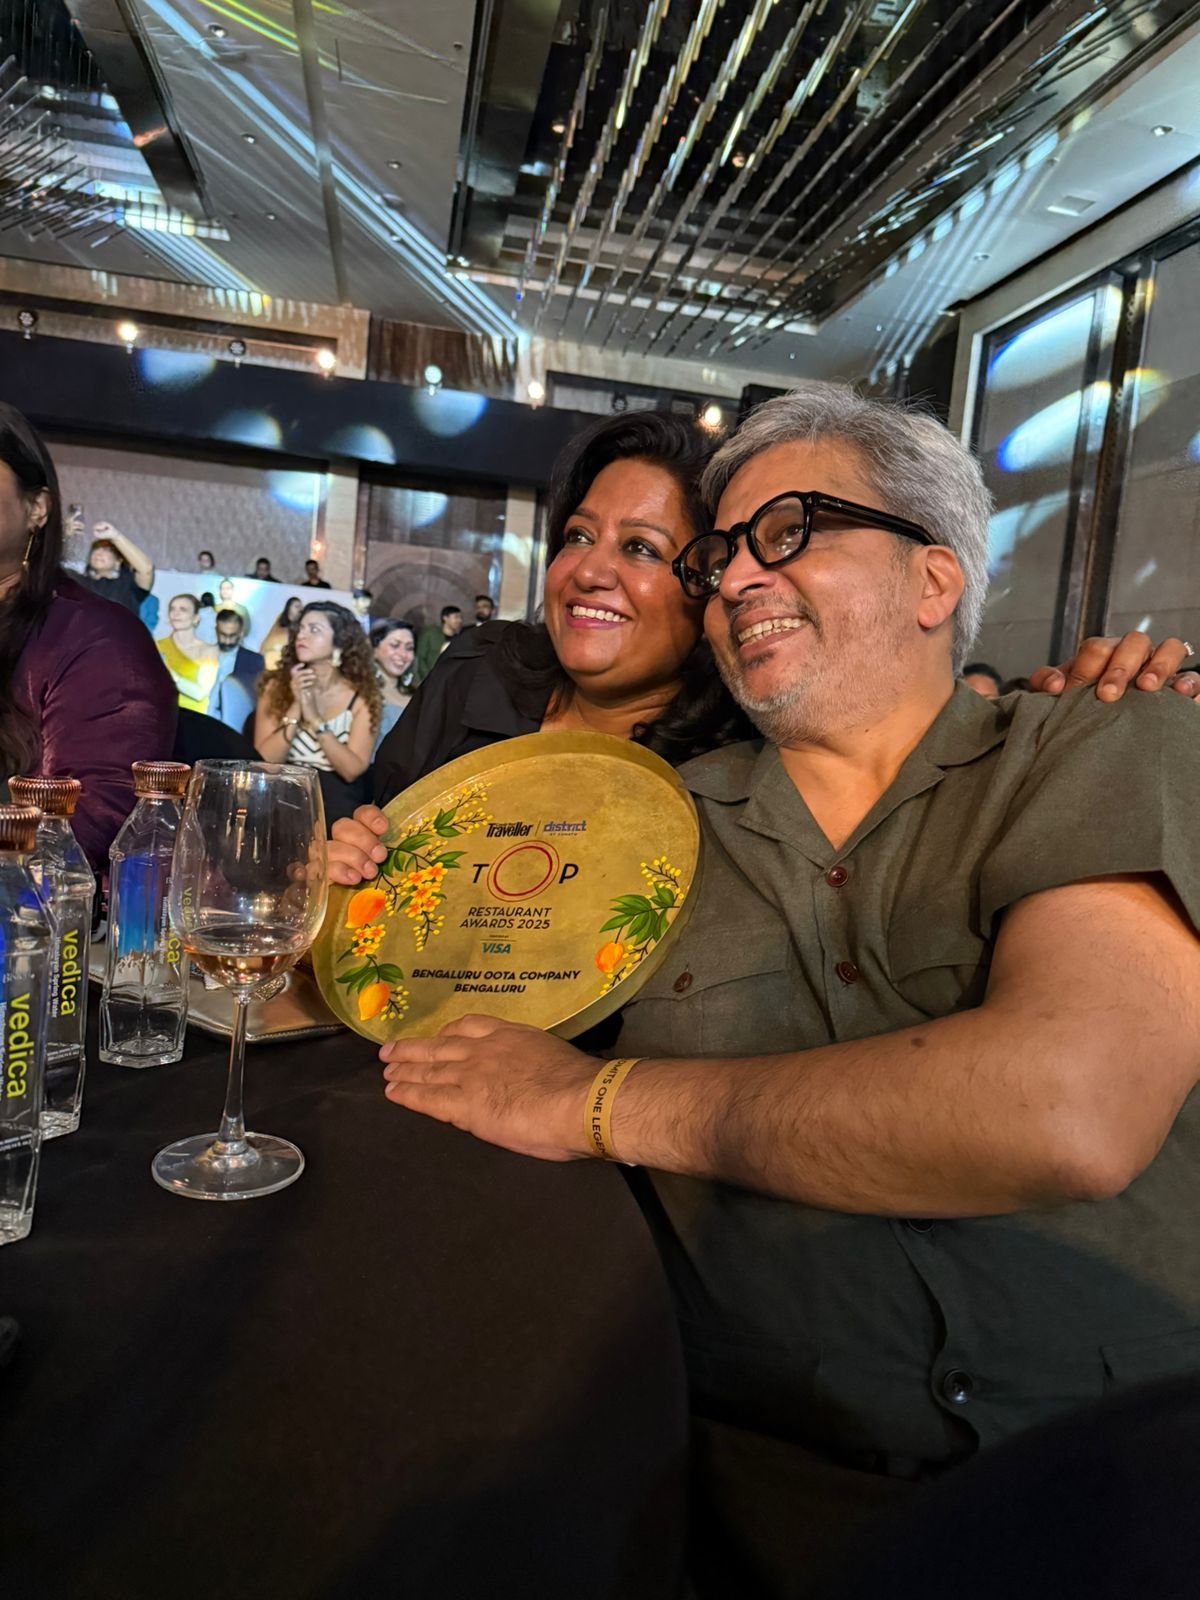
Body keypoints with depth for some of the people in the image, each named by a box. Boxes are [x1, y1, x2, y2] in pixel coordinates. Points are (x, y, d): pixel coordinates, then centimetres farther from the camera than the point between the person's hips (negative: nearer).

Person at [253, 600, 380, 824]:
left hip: (336, 803, -1)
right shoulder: (276, 686, 3)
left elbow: (353, 770, -10)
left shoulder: (361, 696, -2)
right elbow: (263, 760, -5)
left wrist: (316, 720, -18)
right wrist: (295, 708, -15)